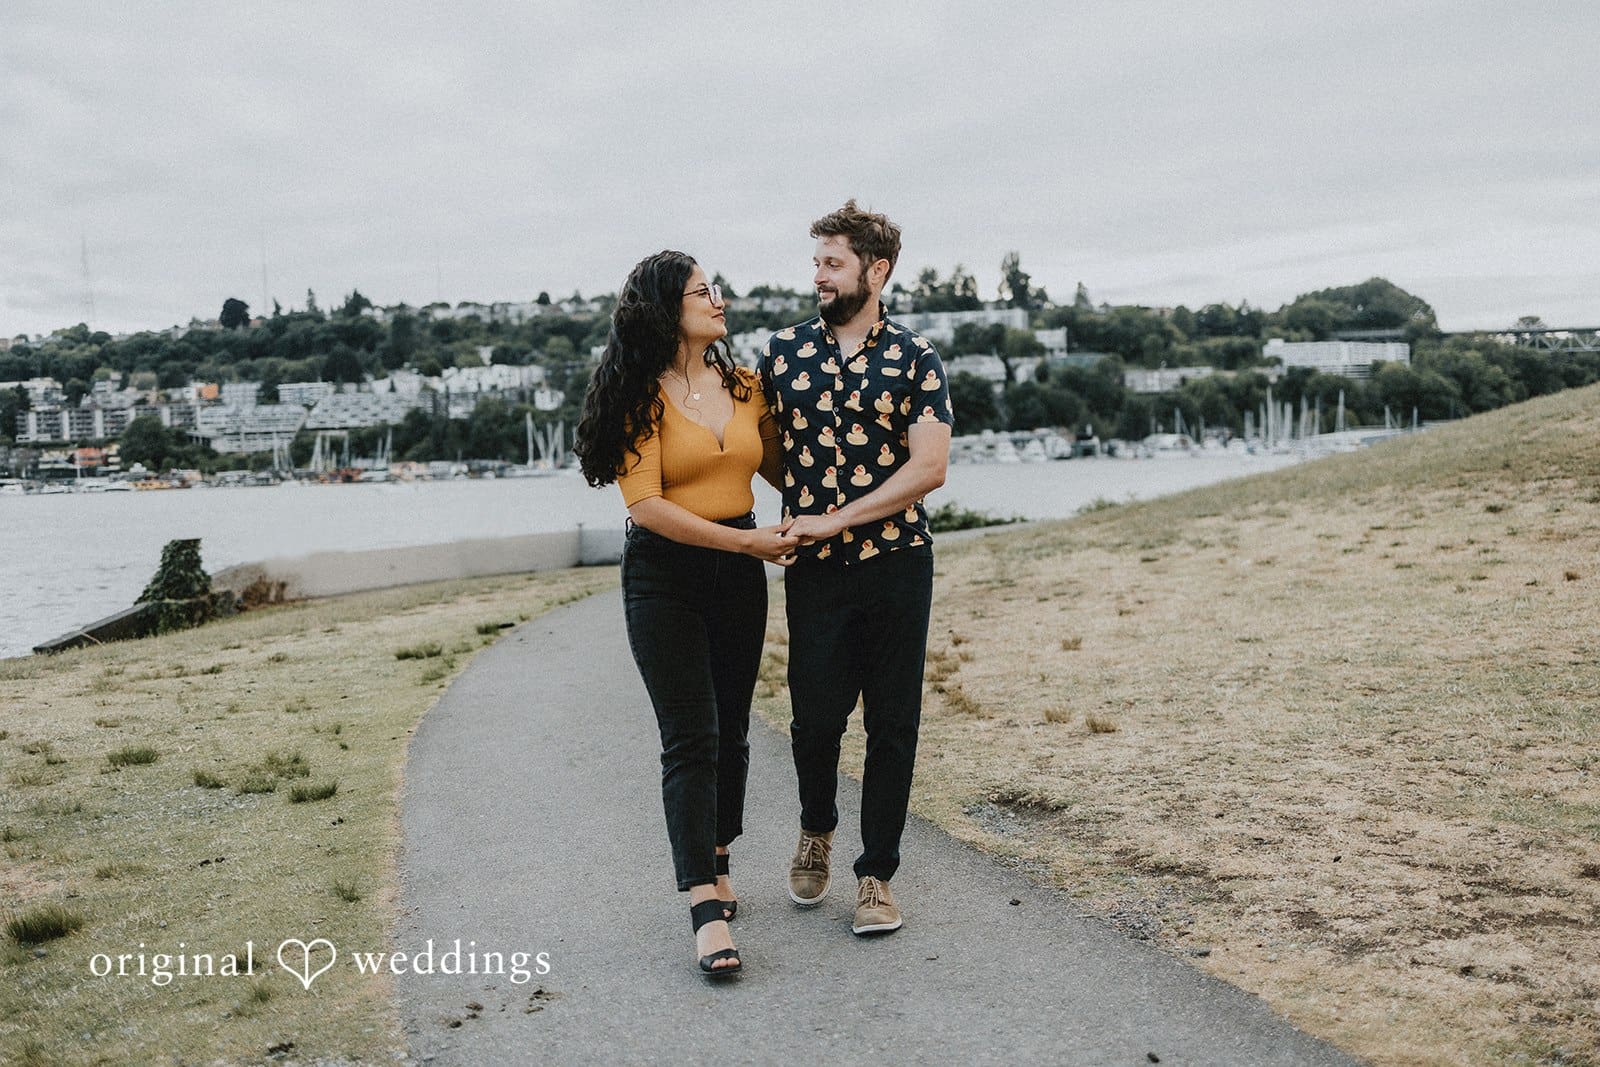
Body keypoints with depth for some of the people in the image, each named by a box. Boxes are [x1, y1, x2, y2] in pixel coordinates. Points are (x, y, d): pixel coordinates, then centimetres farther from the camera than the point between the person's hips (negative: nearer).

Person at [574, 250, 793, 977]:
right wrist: (747, 540, -16)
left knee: (731, 731, 12)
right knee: (690, 739, -8)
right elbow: (646, 506, -16)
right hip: (663, 575, -5)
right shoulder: (643, 396, -10)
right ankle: (707, 909, -6)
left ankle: (715, 863, 31)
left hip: (739, 572, 5)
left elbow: (776, 466, 21)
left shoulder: (745, 386, 7)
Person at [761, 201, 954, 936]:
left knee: (892, 724, 4)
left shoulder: (914, 359, 0)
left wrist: (835, 518, -13)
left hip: (897, 564, -1)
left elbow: (928, 470, -9)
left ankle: (876, 875, 17)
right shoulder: (784, 350, 6)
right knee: (815, 717, 2)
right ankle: (817, 829, 32)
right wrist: (794, 520, 2)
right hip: (814, 570, 1)